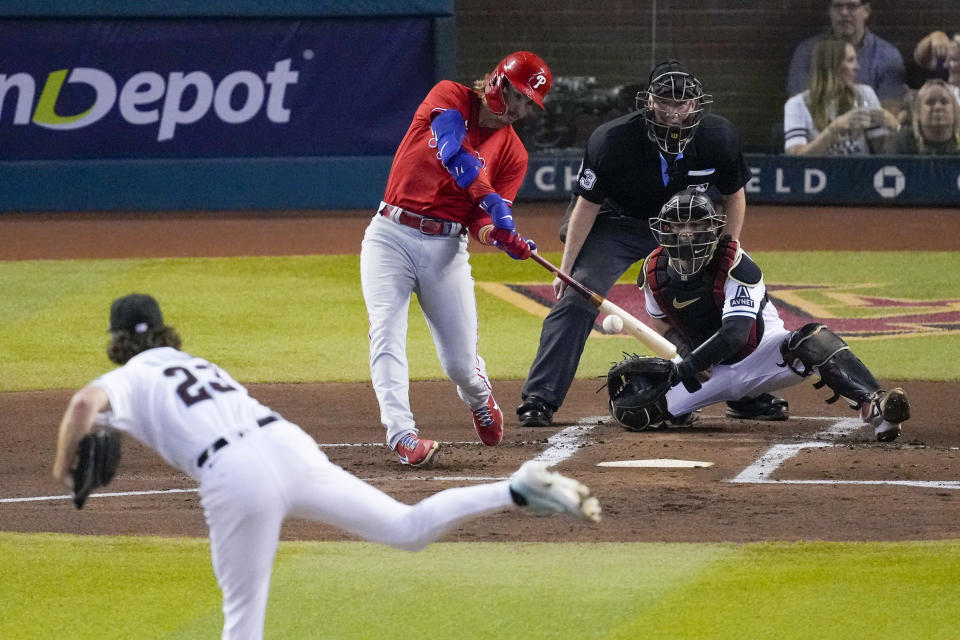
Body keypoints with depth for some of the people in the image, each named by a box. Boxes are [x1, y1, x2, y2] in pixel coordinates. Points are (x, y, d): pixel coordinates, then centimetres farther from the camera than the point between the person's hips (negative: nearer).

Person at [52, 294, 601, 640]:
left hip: (236, 479, -5)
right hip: (289, 443, 5)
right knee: (409, 527, 9)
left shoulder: (131, 378, 14)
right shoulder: (199, 364, 33)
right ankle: (520, 490, -5)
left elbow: (86, 403, -7)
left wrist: (65, 465, 7)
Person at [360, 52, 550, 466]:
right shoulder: (450, 98, -2)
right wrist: (493, 203, -30)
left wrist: (502, 236, -23)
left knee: (461, 362, 0)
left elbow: (480, 223, 0)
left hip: (446, 249, 2)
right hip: (391, 236, -2)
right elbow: (452, 153, -22)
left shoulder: (513, 154, 7)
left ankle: (479, 399, 34)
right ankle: (402, 435, -27)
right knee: (387, 334, -20)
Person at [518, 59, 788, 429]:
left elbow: (734, 193, -1)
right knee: (575, 299, -18)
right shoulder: (611, 141, -29)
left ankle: (746, 397, 22)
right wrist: (566, 266, -15)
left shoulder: (719, 138, -21)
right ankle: (539, 401, -14)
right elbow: (588, 204, -17)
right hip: (618, 227, -3)